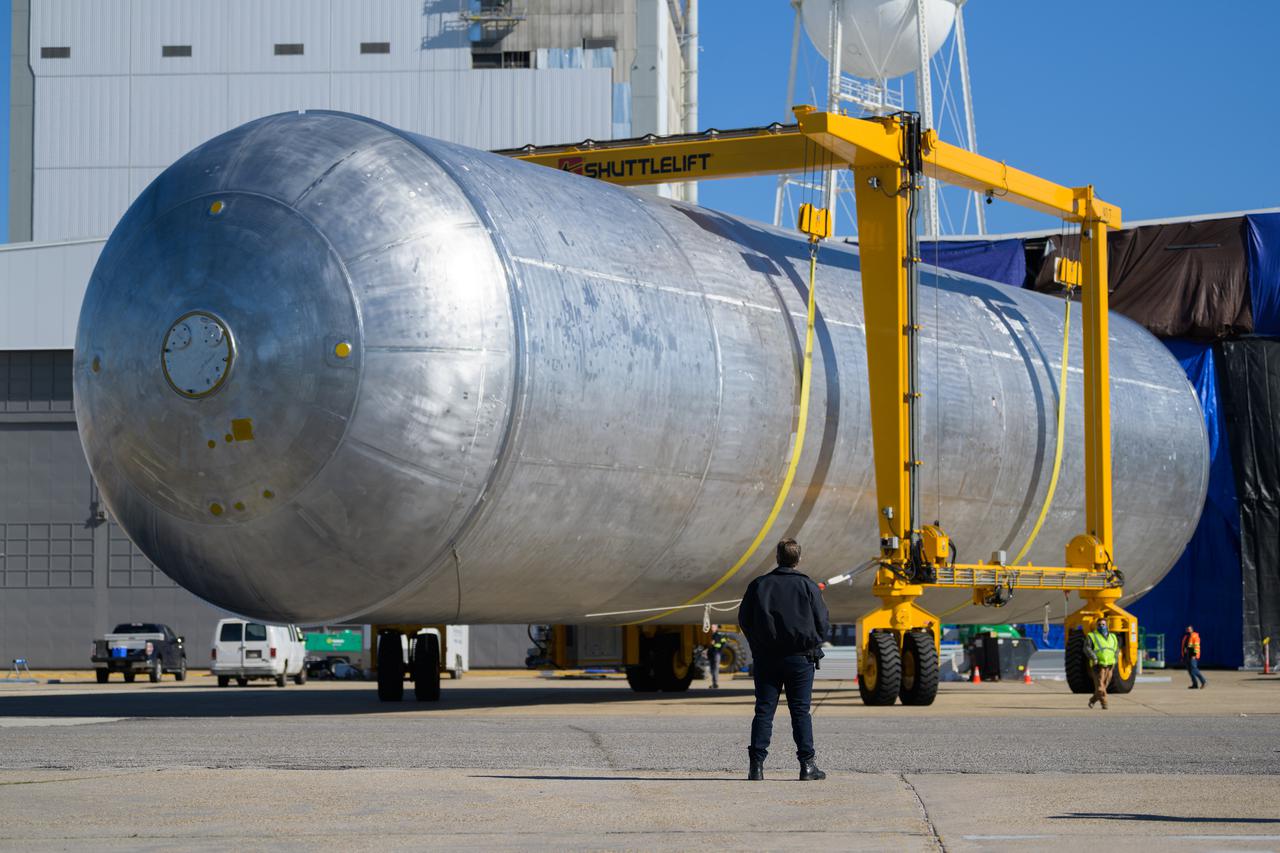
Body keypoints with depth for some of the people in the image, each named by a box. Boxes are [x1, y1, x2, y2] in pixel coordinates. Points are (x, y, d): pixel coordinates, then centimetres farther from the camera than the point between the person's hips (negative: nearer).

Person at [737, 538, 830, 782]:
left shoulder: (758, 585, 1)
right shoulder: (808, 586, -3)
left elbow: (744, 620, 6)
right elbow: (823, 623, -2)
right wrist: (812, 645, 16)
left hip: (766, 658, 1)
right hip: (800, 658, -1)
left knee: (764, 710, 3)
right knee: (800, 711, 3)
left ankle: (757, 764, -4)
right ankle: (807, 765, 0)